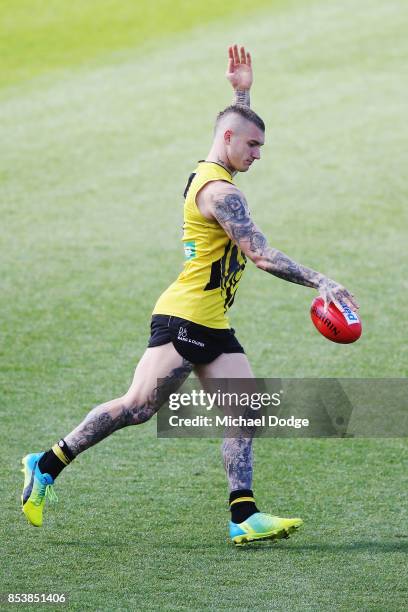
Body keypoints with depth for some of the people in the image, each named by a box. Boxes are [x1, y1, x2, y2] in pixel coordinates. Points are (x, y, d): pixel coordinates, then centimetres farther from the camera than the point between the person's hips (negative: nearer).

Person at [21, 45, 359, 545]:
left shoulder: (207, 175, 15)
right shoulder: (219, 192, -14)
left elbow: (238, 129, 40)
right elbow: (261, 255, -22)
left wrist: (243, 92, 29)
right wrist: (320, 283, -24)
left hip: (212, 327, 10)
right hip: (183, 320, -10)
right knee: (137, 407, -8)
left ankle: (244, 517, -8)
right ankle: (47, 465, 3)